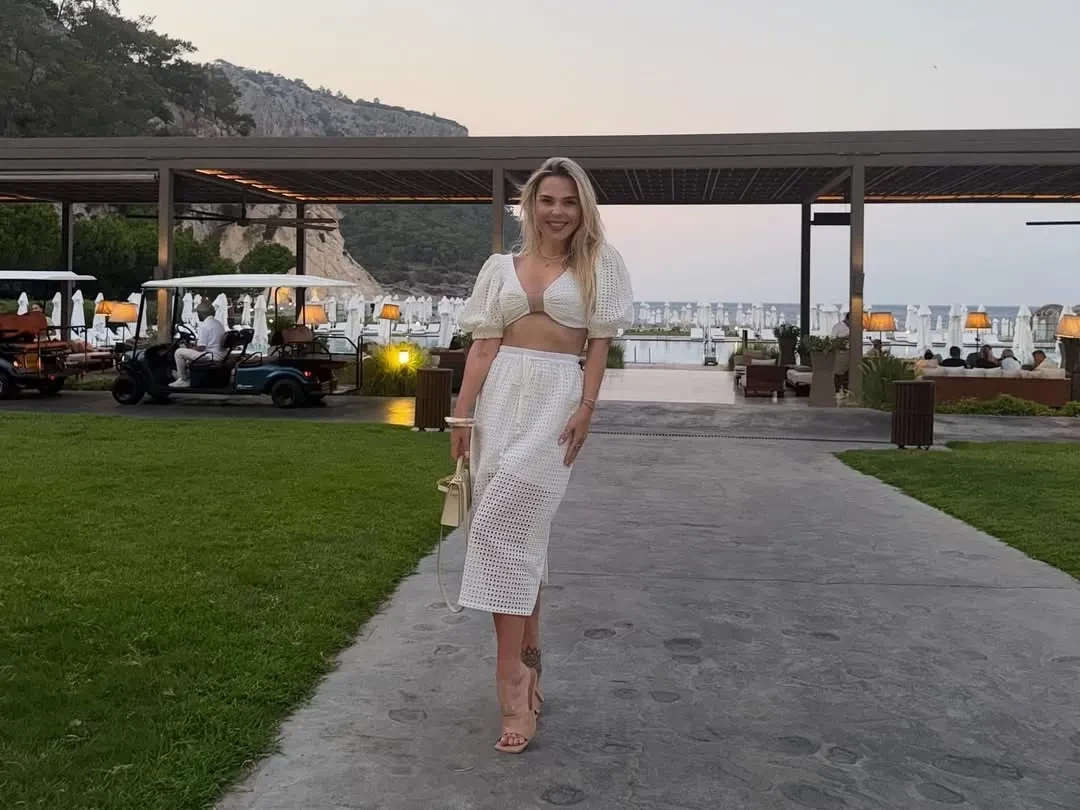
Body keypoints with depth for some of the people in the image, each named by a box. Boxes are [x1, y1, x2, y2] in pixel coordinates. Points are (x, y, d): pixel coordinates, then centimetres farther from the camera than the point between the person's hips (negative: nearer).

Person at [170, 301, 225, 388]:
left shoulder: (204, 326, -17)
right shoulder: (219, 323, 12)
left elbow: (201, 348, -19)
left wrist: (187, 348, 0)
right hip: (220, 356, 10)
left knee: (179, 352, -4)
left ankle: (183, 380, 5)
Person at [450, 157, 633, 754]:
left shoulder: (598, 263, 6)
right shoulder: (501, 267, 14)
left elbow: (599, 342, 1)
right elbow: (483, 346, 10)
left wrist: (586, 407, -10)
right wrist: (462, 414, 3)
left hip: (555, 396, -4)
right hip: (500, 397, 4)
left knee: (502, 525, -14)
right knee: (519, 530, 8)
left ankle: (511, 675, -9)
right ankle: (528, 660, 19)